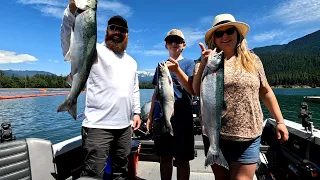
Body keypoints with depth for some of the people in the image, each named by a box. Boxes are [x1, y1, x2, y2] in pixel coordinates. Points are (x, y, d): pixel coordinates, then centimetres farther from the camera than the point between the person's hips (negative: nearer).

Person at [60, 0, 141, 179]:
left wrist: (136, 112, 14)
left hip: (124, 126, 7)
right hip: (98, 126, -6)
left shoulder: (131, 61, 18)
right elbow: (69, 45, -22)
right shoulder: (95, 51, -2)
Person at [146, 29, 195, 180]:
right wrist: (150, 116, 13)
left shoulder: (188, 63, 0)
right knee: (164, 158, 14)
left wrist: (177, 70, -29)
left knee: (182, 160, 7)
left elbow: (192, 90, -14)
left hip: (182, 119, -4)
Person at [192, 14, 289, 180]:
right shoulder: (209, 61, 0)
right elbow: (197, 91, -8)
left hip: (248, 137, 0)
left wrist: (280, 121, 7)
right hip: (215, 135, 1)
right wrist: (203, 64, -20)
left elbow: (265, 91, 9)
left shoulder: (252, 59, 4)